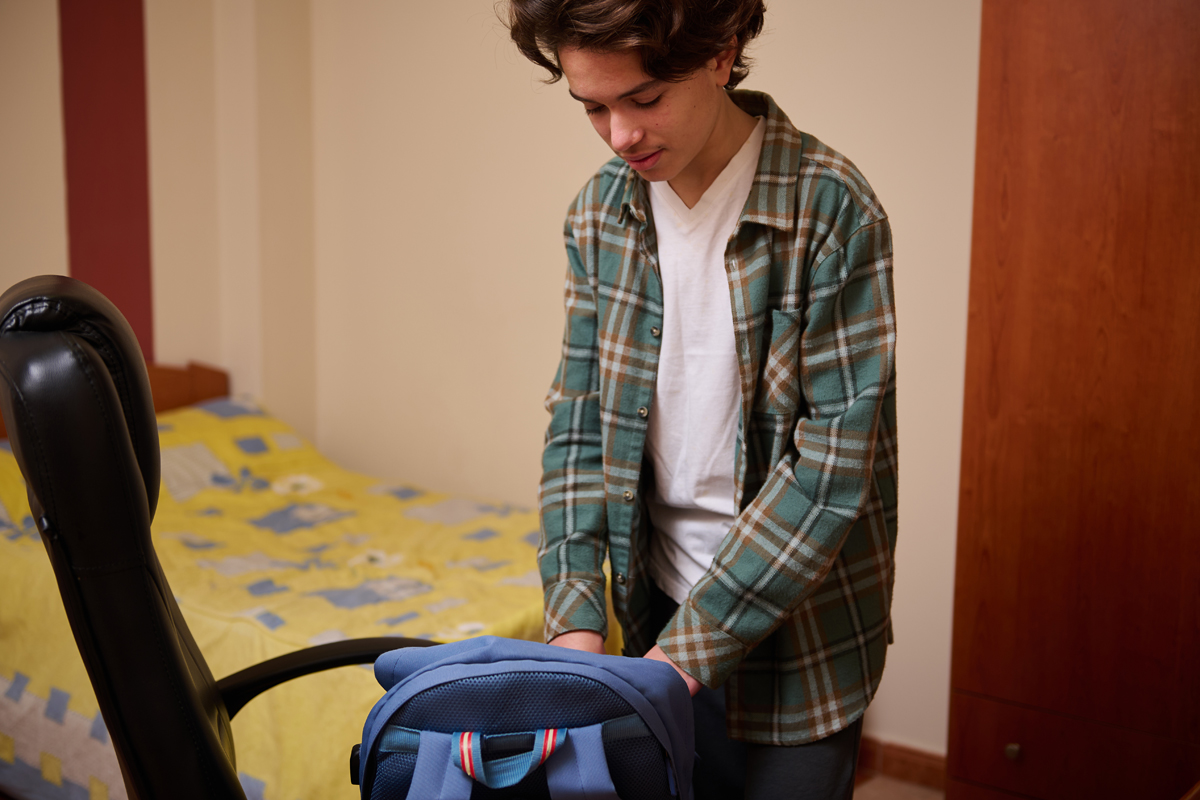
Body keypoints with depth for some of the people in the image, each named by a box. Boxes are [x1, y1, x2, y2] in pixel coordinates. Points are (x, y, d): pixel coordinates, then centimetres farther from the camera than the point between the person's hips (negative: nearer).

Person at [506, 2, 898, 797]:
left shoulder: (832, 210, -19)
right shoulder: (600, 215, -2)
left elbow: (832, 463, -21)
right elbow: (579, 425, 1)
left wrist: (685, 649, -21)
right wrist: (577, 618, -11)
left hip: (801, 621, -4)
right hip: (661, 604, 5)